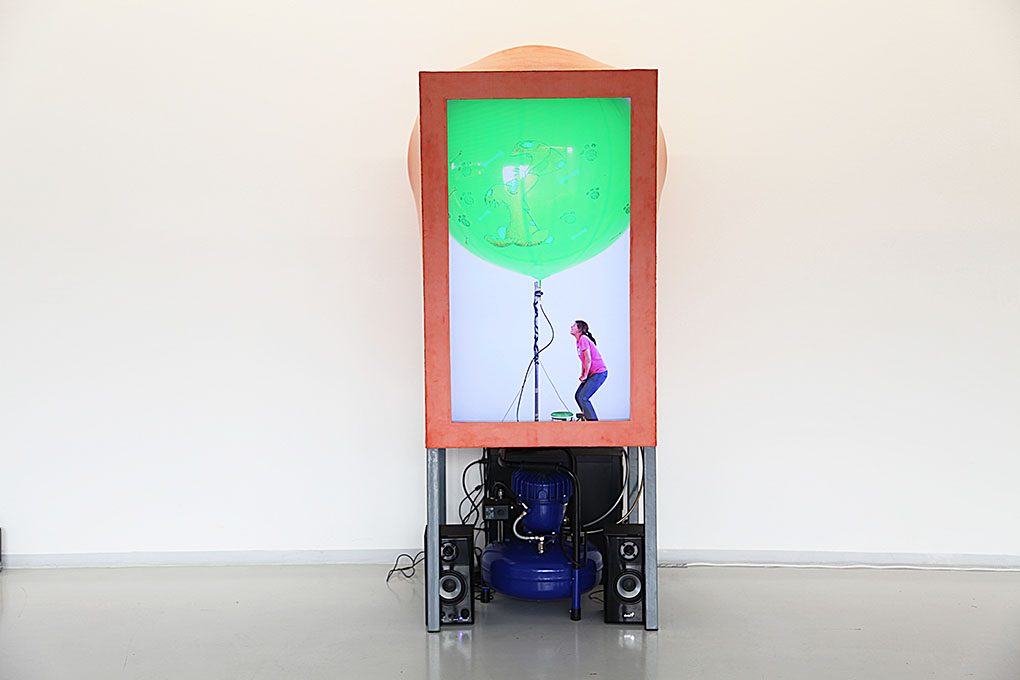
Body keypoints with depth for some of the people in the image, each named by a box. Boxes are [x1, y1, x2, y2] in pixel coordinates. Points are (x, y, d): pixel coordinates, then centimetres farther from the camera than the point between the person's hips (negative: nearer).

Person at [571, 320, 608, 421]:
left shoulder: (583, 339, -15)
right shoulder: (579, 341, 15)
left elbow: (588, 360, -19)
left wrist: (585, 376, -11)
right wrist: (582, 375, 12)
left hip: (599, 373, -10)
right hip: (592, 373, 10)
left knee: (583, 397, -13)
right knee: (578, 396, 9)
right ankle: (586, 417, 16)